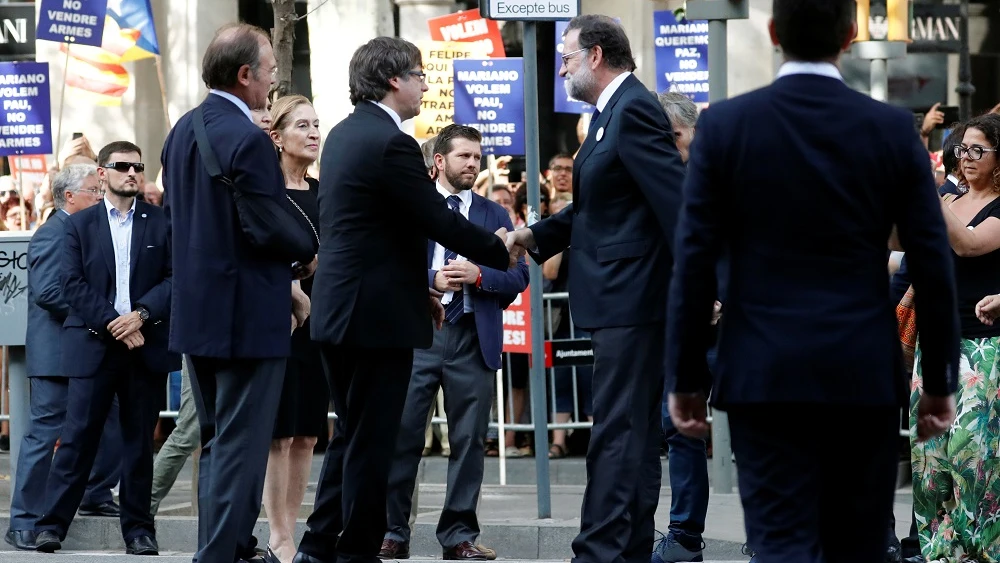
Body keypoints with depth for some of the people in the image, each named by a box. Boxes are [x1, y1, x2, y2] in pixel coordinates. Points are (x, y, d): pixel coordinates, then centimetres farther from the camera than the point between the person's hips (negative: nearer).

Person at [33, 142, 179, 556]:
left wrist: (141, 314, -14)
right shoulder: (80, 225, 7)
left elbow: (174, 279, 1)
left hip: (146, 345, 1)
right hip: (93, 345, -1)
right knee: (77, 437, -5)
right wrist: (113, 324, -12)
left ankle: (138, 528, 10)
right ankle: (52, 525, -5)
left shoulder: (161, 223, 8)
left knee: (139, 440, 5)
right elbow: (73, 284, -1)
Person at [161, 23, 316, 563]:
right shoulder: (247, 140, -20)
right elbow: (267, 229, -21)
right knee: (241, 447, -4)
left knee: (217, 441, 18)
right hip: (246, 315, -9)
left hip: (195, 310, 9)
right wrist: (308, 250, -2)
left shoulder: (182, 131, 8)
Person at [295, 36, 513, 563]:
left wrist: (417, 286, 20)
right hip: (378, 314, -10)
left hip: (338, 310, 10)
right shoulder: (391, 144, -17)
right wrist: (502, 249, -3)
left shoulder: (345, 134, 13)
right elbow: (440, 221, -17)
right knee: (371, 441, -2)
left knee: (351, 434, 16)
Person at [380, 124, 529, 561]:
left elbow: (518, 276, 6)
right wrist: (431, 279, -14)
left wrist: (479, 275, -11)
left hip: (473, 338, 2)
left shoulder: (494, 215, 14)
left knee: (469, 440, 3)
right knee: (402, 436, -3)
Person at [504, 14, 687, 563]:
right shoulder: (614, 112, 17)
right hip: (622, 299, 11)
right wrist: (532, 236, 11)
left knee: (617, 433, -11)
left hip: (631, 299, -11)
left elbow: (675, 200, -22)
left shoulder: (634, 111, -15)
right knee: (634, 434, 14)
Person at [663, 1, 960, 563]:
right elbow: (934, 265, 0)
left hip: (764, 374, -1)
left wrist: (686, 379, 5)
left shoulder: (725, 125, -3)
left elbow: (695, 263, -3)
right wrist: (940, 381, 9)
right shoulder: (894, 129, -1)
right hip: (866, 375, 1)